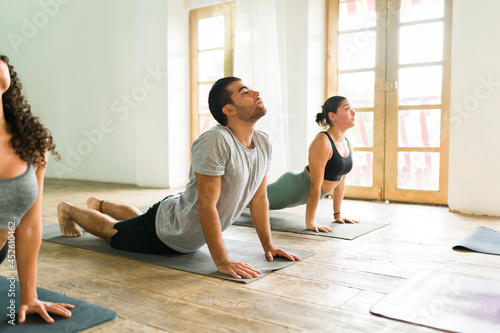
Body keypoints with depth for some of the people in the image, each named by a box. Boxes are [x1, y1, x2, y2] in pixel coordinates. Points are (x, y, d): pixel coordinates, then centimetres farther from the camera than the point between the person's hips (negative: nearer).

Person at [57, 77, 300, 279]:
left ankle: (99, 204, 61)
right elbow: (206, 206, -37)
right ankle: (68, 210, 46)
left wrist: (268, 246, -3)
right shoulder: (214, 142, -37)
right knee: (109, 230, 19)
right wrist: (222, 262, -36)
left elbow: (259, 198, -2)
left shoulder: (263, 143, -10)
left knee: (138, 220, 36)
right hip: (166, 231, -8)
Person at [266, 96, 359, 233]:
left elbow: (341, 180, 6)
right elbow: (315, 186, -30)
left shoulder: (347, 144, -3)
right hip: (292, 188, -9)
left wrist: (337, 214, 7)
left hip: (307, 195, 9)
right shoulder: (322, 142, -30)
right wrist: (309, 223, -27)